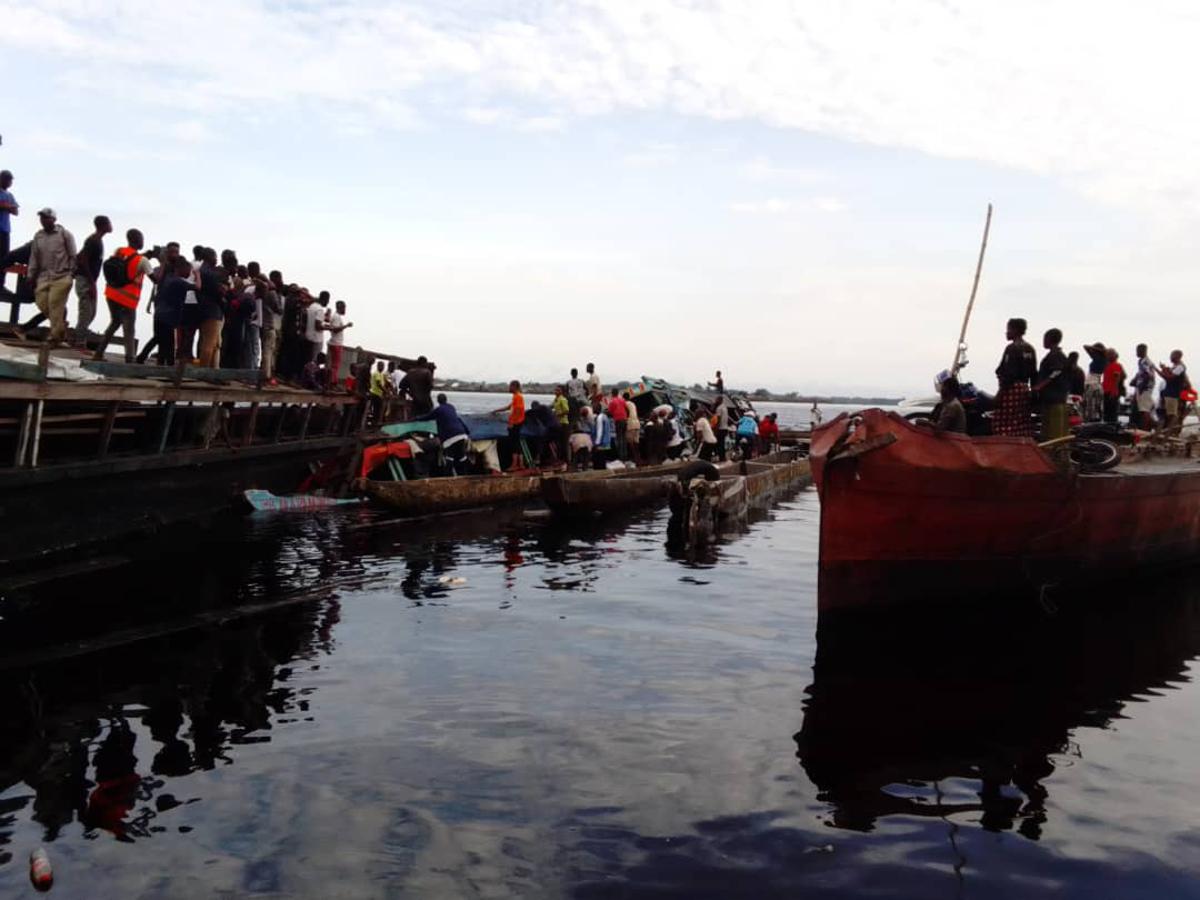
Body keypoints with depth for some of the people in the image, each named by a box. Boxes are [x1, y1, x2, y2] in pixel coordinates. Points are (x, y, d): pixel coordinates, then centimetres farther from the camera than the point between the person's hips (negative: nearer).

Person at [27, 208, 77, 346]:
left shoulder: (65, 234, -1)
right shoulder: (38, 236, 13)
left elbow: (73, 256, -1)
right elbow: (34, 257, 16)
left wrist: (72, 273, -5)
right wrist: (31, 275, 12)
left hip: (61, 277, -5)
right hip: (44, 276, 5)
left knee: (55, 304, -10)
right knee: (42, 302, -3)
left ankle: (55, 334, -2)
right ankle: (61, 324, 20)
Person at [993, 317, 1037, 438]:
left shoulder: (1012, 348, -11)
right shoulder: (1029, 349, 14)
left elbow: (1009, 373, -18)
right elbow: (1033, 373, 16)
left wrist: (1001, 392, -16)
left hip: (1012, 388, -9)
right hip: (1024, 389, 9)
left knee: (1006, 427, -8)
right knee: (1024, 428, 10)